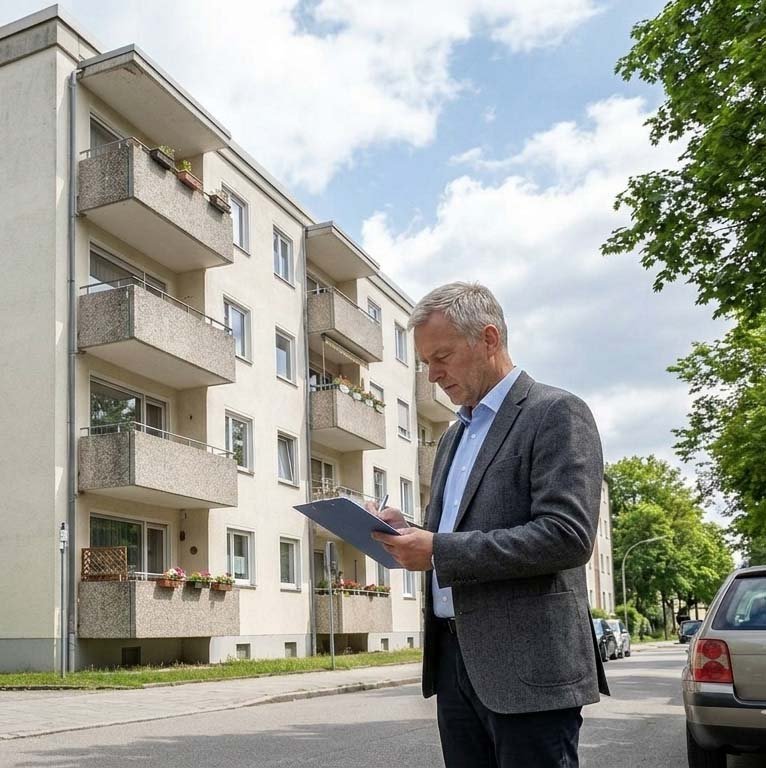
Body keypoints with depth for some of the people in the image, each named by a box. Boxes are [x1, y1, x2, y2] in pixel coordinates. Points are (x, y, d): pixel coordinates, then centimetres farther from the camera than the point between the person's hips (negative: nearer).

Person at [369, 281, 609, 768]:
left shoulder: (555, 413, -7)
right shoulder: (455, 436, 19)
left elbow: (568, 535, -19)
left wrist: (439, 551, -20)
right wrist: (408, 531, 2)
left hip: (526, 665, -8)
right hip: (456, 658, 8)